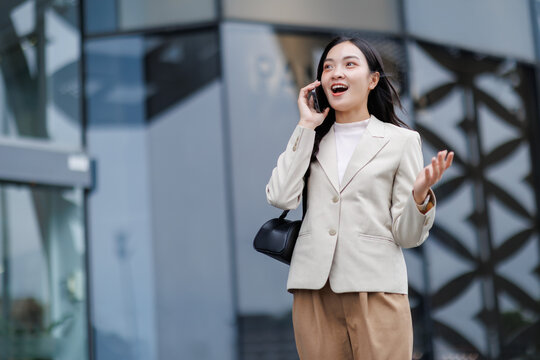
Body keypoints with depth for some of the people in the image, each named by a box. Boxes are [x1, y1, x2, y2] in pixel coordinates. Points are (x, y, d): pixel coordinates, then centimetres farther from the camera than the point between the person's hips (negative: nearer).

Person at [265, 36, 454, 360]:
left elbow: (408, 235, 2)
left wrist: (421, 195, -19)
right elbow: (281, 197, -4)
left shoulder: (401, 140, 5)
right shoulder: (311, 140, 14)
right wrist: (305, 126, 1)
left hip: (375, 290, -2)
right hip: (314, 290, 2)